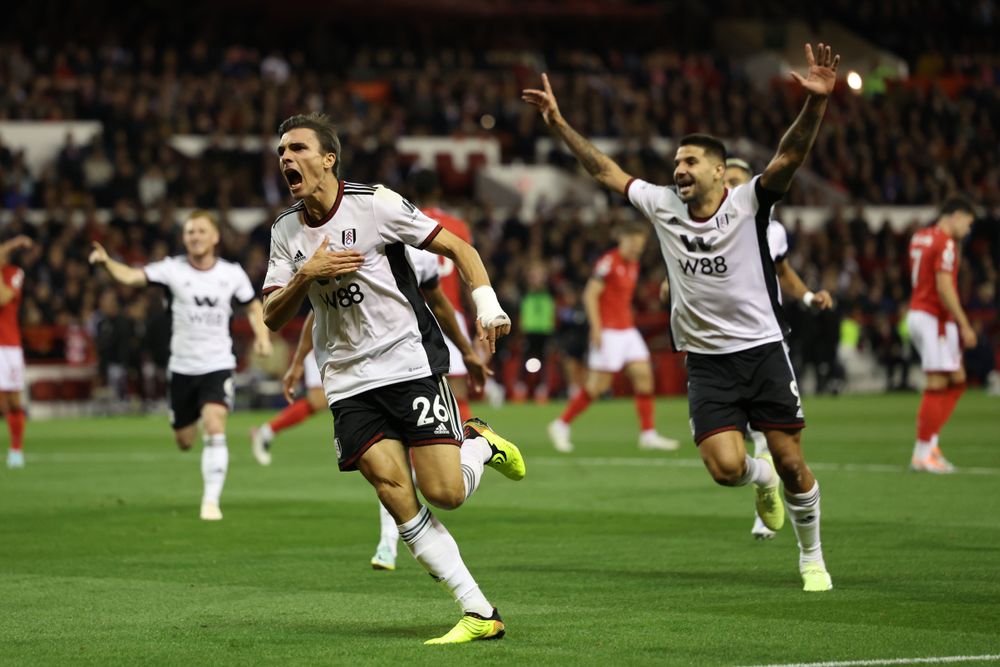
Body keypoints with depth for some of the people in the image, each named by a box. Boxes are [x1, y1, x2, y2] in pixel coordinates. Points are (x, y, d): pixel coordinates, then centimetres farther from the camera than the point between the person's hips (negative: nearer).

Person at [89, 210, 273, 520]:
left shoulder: (232, 273, -2)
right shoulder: (173, 269, -7)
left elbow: (254, 306, 14)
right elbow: (132, 276, -20)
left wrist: (262, 336, -4)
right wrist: (107, 262, -40)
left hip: (218, 366, -1)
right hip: (182, 367, 1)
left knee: (215, 429, -21)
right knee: (184, 442, 11)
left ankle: (211, 501, -14)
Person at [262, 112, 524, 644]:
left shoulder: (375, 203, -9)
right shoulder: (286, 230, 6)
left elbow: (457, 247, -4)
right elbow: (273, 317, 4)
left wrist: (488, 305, -19)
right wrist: (306, 275, -13)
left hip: (410, 361, -4)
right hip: (348, 381, 4)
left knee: (444, 493, -14)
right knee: (395, 495, -11)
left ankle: (480, 444, 22)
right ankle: (480, 614, -7)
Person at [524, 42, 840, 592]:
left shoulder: (746, 204, -6)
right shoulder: (663, 206, 5)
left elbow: (789, 155, -20)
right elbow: (605, 171, 13)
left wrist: (815, 102, -36)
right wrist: (560, 125, 8)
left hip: (762, 349, -2)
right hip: (706, 359, 2)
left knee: (791, 464, -2)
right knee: (726, 467, -14)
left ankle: (812, 557, 20)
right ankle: (761, 478, 23)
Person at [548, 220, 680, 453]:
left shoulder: (633, 264, 14)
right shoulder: (608, 261, -12)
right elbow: (590, 294, -15)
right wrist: (596, 327, -20)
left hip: (627, 330, 8)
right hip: (608, 331, -8)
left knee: (644, 375, -1)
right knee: (598, 384, -8)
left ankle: (648, 434, 2)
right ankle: (561, 425, 5)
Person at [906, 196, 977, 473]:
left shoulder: (920, 237, 14)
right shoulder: (945, 243, -14)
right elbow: (944, 288, -21)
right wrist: (964, 325, -18)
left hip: (918, 313, 10)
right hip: (934, 318, -10)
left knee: (957, 379, 13)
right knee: (937, 384, -6)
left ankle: (930, 442, 9)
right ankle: (922, 454, -3)